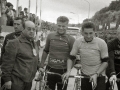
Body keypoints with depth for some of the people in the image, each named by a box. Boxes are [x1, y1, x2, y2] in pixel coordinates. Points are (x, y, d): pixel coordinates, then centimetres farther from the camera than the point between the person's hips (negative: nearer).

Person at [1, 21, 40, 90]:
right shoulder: (14, 43, -13)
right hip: (17, 82, -8)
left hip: (29, 80, 8)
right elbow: (7, 62, -15)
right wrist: (7, 79, -16)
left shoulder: (34, 44, 13)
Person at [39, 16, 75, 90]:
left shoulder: (71, 39, -6)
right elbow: (45, 52, 9)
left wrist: (68, 71, -16)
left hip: (63, 71, -2)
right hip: (50, 69, 2)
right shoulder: (50, 36, 1)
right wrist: (41, 66, 9)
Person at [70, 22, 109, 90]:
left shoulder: (101, 43, -13)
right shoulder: (78, 42, -7)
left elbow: (105, 62, -7)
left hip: (99, 77, -2)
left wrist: (96, 74, -18)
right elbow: (71, 58, -1)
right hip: (85, 76, 2)